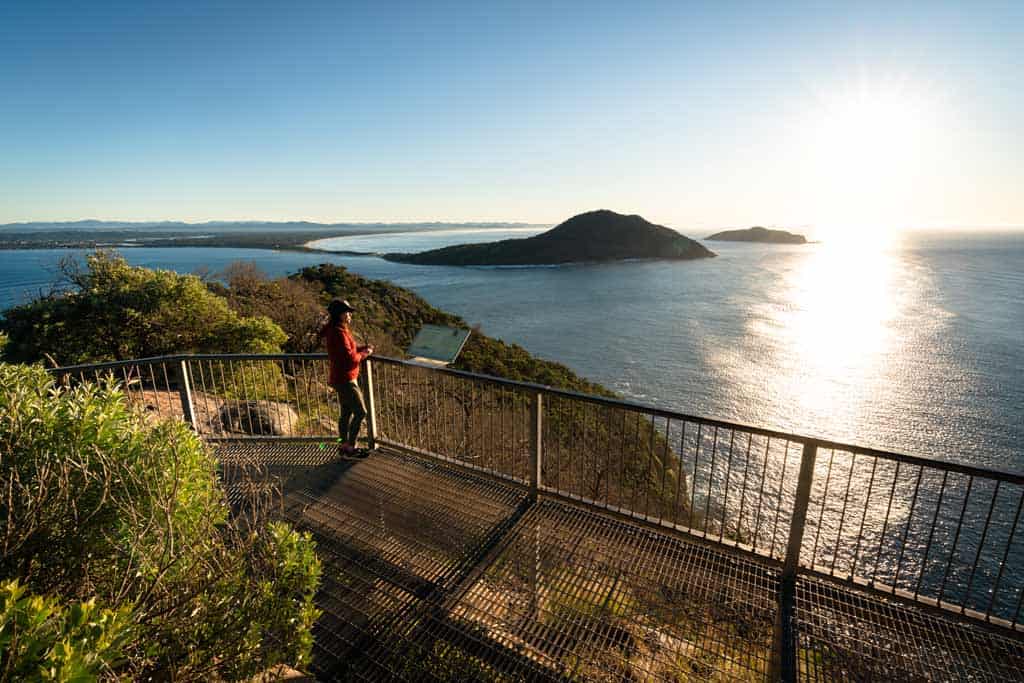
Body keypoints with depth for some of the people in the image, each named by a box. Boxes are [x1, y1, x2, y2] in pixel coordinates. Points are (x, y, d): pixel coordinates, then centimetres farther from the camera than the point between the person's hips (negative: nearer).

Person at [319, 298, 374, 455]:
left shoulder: (335, 330, 8)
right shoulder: (338, 333, -24)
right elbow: (350, 359, -25)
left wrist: (363, 348, 4)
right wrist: (365, 353, -9)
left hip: (340, 379, 10)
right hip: (345, 380, -10)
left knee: (346, 413, 18)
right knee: (360, 412, -1)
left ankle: (344, 445, 30)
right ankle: (351, 447, 10)